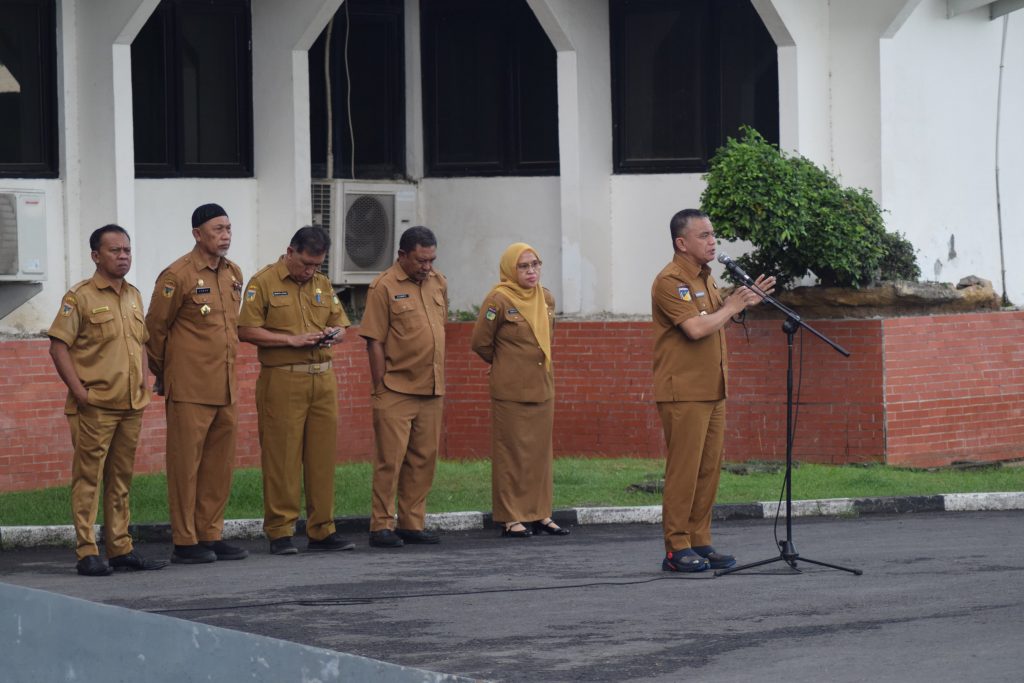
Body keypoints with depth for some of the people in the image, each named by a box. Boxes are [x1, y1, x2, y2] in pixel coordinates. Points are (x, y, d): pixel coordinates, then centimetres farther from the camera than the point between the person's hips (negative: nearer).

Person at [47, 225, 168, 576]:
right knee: (87, 478, -5)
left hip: (131, 405, 7)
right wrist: (79, 391, -14)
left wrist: (143, 384, 12)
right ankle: (87, 553, -5)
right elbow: (58, 347, -9)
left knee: (121, 478, 11)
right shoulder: (80, 297, -6)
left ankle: (120, 548, 17)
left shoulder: (134, 296, 15)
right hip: (95, 406, -7)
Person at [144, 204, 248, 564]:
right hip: (189, 388, -7)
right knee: (185, 464, -2)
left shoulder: (234, 274, 12)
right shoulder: (178, 276, -10)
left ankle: (211, 535, 16)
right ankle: (184, 542, 2)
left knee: (220, 465, 9)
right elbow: (155, 328, -3)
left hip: (226, 387, 7)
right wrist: (163, 374, 6)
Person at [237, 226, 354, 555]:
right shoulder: (263, 283, -3)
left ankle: (322, 530, 11)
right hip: (282, 380, -6)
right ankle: (280, 533, 0)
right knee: (282, 457, -4)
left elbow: (341, 324, 21)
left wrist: (333, 335, -3)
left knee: (323, 456, 5)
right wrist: (292, 339, -15)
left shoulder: (322, 284, 16)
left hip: (323, 380, 6)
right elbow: (247, 330, -10)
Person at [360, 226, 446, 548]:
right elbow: (374, 343, -9)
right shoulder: (384, 287, -8)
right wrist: (380, 389, -11)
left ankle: (412, 524, 16)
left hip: (431, 390, 6)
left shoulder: (438, 283, 11)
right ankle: (381, 526, 0)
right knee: (390, 458, -5)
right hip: (396, 390, -6)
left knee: (423, 459, 9)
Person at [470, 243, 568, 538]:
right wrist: (504, 364, 7)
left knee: (541, 451, 9)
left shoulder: (546, 299, 8)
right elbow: (480, 342, -6)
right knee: (512, 453, -3)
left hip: (542, 388, 6)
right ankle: (511, 518, 1)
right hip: (511, 391, -6)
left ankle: (540, 514, 15)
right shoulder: (499, 301, -12)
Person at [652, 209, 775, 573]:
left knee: (709, 469, 8)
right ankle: (677, 549, -3)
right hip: (684, 392, -9)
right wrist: (731, 307, -10)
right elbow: (696, 328, -23)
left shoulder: (705, 276, 17)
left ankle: (700, 541, 14)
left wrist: (745, 300, 13)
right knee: (683, 470, -7)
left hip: (712, 390, 9)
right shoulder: (670, 281, -14)